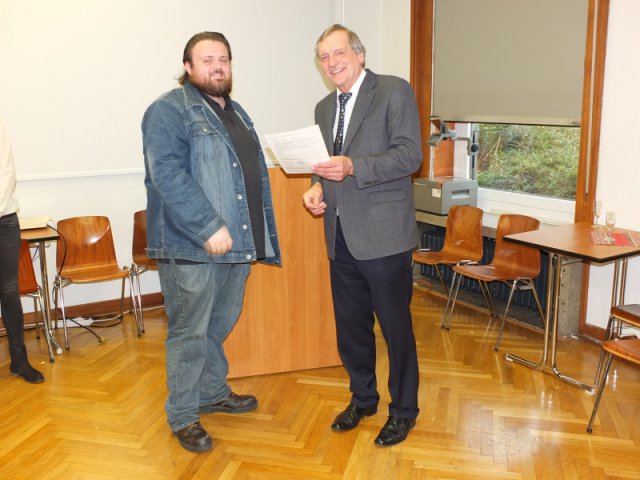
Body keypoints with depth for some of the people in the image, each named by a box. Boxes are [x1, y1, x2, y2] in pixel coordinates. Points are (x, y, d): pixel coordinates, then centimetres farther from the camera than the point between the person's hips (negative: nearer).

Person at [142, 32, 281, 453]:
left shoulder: (236, 112, 17)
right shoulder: (169, 111, -9)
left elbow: (256, 175, 22)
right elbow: (168, 174, -21)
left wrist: (258, 237, 16)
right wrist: (210, 228, -25)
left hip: (237, 244, 8)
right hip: (191, 246, -8)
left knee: (221, 324, 20)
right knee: (190, 332, 3)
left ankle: (213, 392, 39)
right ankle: (182, 416, 19)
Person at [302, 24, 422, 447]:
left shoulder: (395, 91, -5)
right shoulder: (324, 107, 16)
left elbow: (410, 155, -14)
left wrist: (353, 167, -25)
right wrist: (317, 187, 2)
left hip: (382, 234, -7)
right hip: (341, 236, 7)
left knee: (396, 326, 5)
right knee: (350, 326, 16)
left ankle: (403, 411, 25)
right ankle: (363, 398, 37)